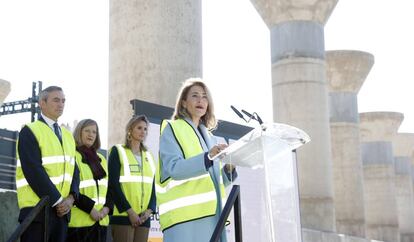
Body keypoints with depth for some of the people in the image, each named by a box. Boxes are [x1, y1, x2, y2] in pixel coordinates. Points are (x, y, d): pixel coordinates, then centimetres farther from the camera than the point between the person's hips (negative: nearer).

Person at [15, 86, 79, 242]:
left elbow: (73, 170, 12)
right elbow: (33, 171, -14)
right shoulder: (29, 131, -5)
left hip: (62, 209, 6)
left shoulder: (68, 135, 17)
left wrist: (71, 197, -6)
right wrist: (58, 200, -16)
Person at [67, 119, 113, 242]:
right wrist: (90, 208, -16)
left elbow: (109, 187, 18)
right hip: (78, 221, -6)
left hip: (100, 221, 7)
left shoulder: (101, 159, 20)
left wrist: (107, 207, 0)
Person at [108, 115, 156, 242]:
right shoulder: (118, 151, 2)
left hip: (143, 217, 5)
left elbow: (152, 186, 15)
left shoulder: (148, 156, 18)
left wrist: (150, 209, -2)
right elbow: (113, 184, -7)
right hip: (123, 215, -5)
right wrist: (129, 211, -14)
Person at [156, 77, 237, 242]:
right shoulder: (171, 129, 4)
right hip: (185, 215, -7)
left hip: (211, 215, 7)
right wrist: (208, 157, -24)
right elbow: (173, 168, -12)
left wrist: (229, 168, 1)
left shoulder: (208, 136, 24)